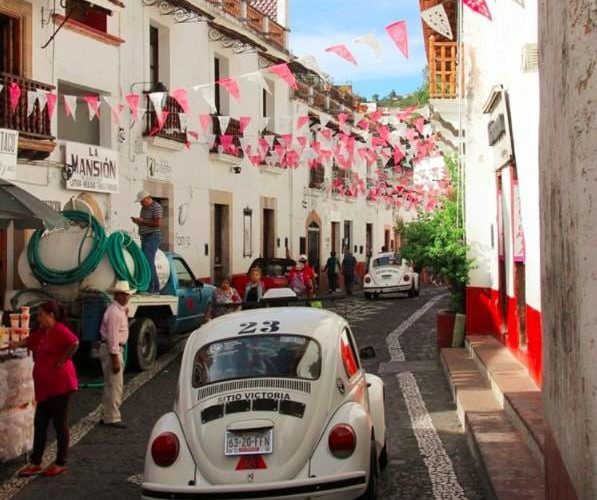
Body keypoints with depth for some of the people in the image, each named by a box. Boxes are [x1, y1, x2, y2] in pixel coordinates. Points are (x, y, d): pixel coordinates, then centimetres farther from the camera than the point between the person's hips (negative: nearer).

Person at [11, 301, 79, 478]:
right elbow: (29, 341, 26)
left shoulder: (60, 330, -16)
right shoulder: (41, 332, 13)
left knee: (60, 423, 1)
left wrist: (62, 360, -22)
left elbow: (74, 343, -30)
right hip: (44, 386, 9)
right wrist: (17, 344, 7)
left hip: (60, 385, -9)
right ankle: (35, 463, 18)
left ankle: (60, 464, 11)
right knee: (39, 424, 11)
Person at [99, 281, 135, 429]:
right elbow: (113, 337, -23)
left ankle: (106, 415, 25)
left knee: (110, 385, 17)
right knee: (114, 385, -6)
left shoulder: (120, 310, 13)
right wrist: (115, 359, -24)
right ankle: (112, 418, -1)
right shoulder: (114, 312, -19)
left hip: (116, 348, 11)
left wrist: (125, 315, 9)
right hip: (111, 350, -11)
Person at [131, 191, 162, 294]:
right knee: (149, 263, 9)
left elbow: (158, 223, -20)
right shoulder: (143, 208, 17)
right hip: (144, 238, 9)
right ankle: (155, 288, 12)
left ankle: (151, 288, -17)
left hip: (153, 238, -9)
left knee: (148, 262, -15)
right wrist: (137, 220, 3)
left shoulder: (156, 207, -11)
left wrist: (142, 221, -18)